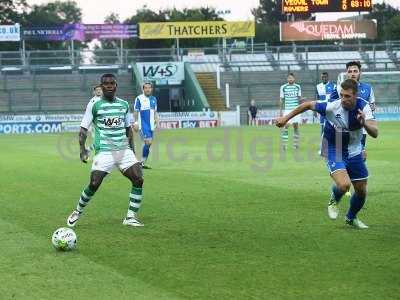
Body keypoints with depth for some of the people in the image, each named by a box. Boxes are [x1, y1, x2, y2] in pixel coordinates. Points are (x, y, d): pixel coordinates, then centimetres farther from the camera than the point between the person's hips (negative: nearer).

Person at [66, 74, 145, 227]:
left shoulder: (124, 104, 13)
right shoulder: (94, 104, -1)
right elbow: (83, 128, 0)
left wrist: (132, 149, 19)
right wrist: (82, 149, -13)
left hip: (124, 149, 4)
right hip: (104, 150, -4)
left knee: (138, 179, -13)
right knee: (94, 184, -11)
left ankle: (131, 217, -2)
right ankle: (78, 212, 15)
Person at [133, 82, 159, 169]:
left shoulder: (154, 99, 13)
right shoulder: (139, 99, -4)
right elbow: (135, 112, -4)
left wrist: (156, 120, 6)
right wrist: (136, 122, -12)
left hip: (151, 125, 7)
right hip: (143, 125, -7)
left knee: (148, 143, 7)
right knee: (148, 142, -17)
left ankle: (143, 162, 15)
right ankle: (142, 162, -8)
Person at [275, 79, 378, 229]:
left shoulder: (363, 106, -18)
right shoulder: (332, 107, -26)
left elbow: (375, 133, -26)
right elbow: (308, 105, -11)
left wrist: (364, 123, -47)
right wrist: (286, 118, -4)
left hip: (354, 153, 4)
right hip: (334, 153, -4)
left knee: (361, 191, 11)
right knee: (343, 185, -27)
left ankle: (351, 218, 41)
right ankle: (334, 201, 10)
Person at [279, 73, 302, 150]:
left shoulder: (298, 87, 7)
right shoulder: (283, 87, 3)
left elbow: (299, 98, 11)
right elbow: (281, 100, 6)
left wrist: (301, 99, -12)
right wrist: (280, 110, 3)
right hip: (287, 110, -2)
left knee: (296, 126, 2)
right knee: (285, 126, -9)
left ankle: (295, 144, 9)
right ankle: (284, 144, -5)